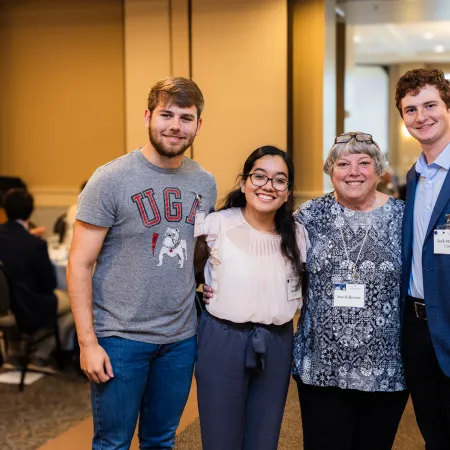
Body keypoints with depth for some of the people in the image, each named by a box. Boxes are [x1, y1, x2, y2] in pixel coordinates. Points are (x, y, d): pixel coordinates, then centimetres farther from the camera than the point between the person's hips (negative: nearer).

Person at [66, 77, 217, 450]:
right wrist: (87, 342, -13)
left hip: (181, 337, 4)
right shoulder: (111, 179, -11)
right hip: (121, 337, -4)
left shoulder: (205, 183, 4)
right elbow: (80, 264, -10)